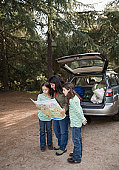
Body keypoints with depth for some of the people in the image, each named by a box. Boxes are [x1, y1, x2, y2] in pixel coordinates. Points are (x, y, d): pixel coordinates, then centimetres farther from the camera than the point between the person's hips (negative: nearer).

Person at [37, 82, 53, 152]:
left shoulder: (51, 96, -3)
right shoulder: (40, 96, -4)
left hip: (49, 116, 1)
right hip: (42, 116, 0)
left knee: (49, 130, 14)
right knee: (42, 131, 10)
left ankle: (50, 143, 32)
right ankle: (42, 145, 26)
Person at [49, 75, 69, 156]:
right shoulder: (54, 92, 6)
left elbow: (67, 103, -21)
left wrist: (64, 109, -38)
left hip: (63, 114, -9)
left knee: (63, 131, 8)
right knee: (56, 129, 22)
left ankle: (63, 148, 25)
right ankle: (60, 144, 43)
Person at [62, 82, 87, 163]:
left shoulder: (72, 100, -24)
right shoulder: (75, 97, 7)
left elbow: (78, 111, -21)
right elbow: (80, 109, 12)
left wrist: (83, 120, -11)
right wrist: (83, 118, 15)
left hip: (75, 123, -10)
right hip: (77, 122, 10)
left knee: (76, 140, 2)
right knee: (78, 138, 20)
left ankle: (77, 158, 14)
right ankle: (78, 153, 36)